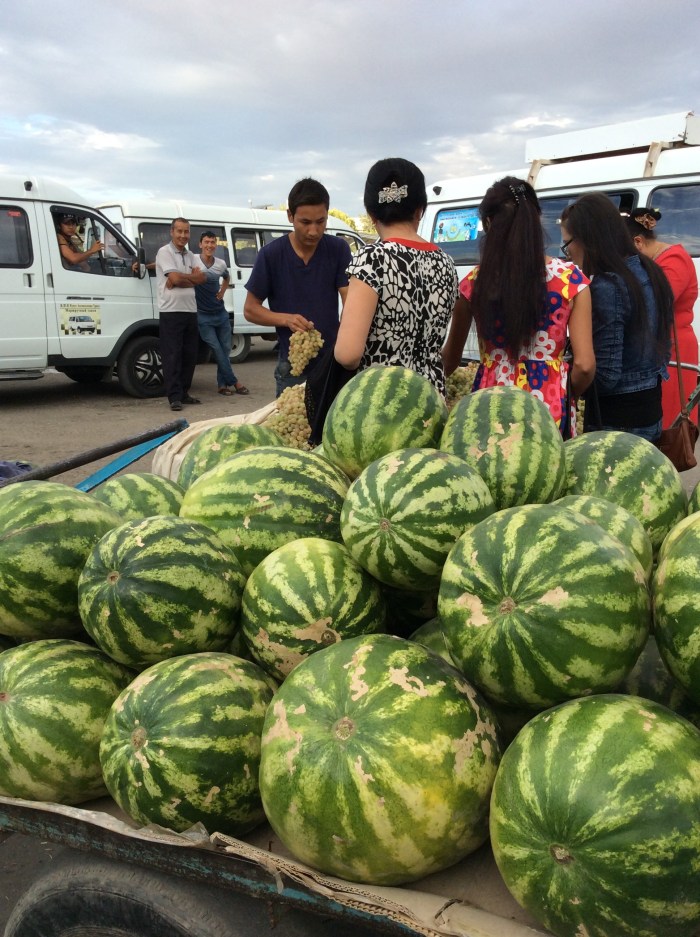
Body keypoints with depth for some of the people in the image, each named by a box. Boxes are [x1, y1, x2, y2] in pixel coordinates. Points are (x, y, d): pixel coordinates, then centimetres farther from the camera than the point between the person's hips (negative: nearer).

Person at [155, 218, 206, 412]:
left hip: (190, 310, 7)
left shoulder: (190, 255, 17)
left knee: (189, 354, 9)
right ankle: (175, 397, -7)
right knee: (172, 355, -6)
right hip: (171, 311, -7)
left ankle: (184, 392, 18)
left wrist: (181, 279, -11)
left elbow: (201, 278, 4)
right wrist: (193, 277, 2)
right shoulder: (165, 252, -4)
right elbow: (176, 278, -15)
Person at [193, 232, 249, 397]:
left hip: (221, 313, 5)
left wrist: (222, 292, 12)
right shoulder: (192, 260, -10)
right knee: (217, 350, -6)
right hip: (203, 316, -5)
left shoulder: (221, 264, 3)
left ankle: (222, 384, 17)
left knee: (225, 350, 7)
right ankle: (234, 382, 3)